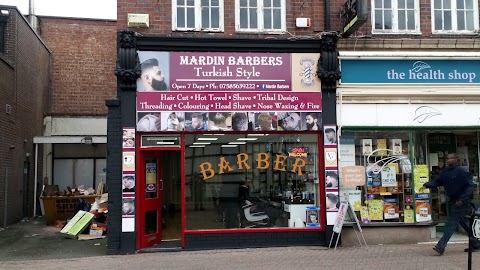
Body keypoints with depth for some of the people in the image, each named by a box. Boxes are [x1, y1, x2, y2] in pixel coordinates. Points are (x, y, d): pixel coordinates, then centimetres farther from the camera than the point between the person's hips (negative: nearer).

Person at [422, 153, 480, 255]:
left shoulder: (461, 172, -14)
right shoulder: (445, 172, 8)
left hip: (460, 202, -8)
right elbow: (436, 181, 3)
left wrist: (462, 199, -22)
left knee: (451, 223, -9)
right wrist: (427, 185, -16)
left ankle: (441, 246, -11)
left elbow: (470, 186, -15)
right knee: (464, 223, 16)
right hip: (452, 200, 8)